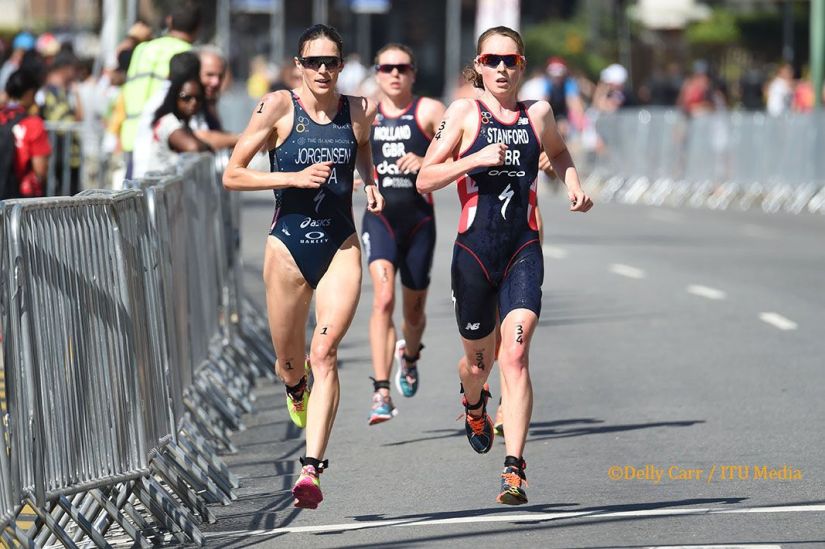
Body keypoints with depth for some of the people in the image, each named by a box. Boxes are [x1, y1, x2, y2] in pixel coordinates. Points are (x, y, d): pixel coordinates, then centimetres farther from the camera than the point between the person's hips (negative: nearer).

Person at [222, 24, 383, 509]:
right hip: (290, 245, 0)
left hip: (341, 246, 0)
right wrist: (295, 177, -18)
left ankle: (313, 468, -22)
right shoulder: (279, 107, -7)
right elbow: (232, 175, -7)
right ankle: (297, 389, 52)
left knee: (325, 354, -17)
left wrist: (371, 182, 6)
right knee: (290, 363, 13)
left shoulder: (360, 111, 1)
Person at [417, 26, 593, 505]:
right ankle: (474, 403, 53)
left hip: (524, 253, 0)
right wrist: (476, 159, -16)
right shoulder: (465, 113, 0)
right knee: (479, 359, 14)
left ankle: (515, 470, -22)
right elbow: (425, 180, -3)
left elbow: (558, 151, 30)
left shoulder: (538, 114, 7)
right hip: (475, 250, 0)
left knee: (515, 355, -17)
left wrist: (574, 182, 11)